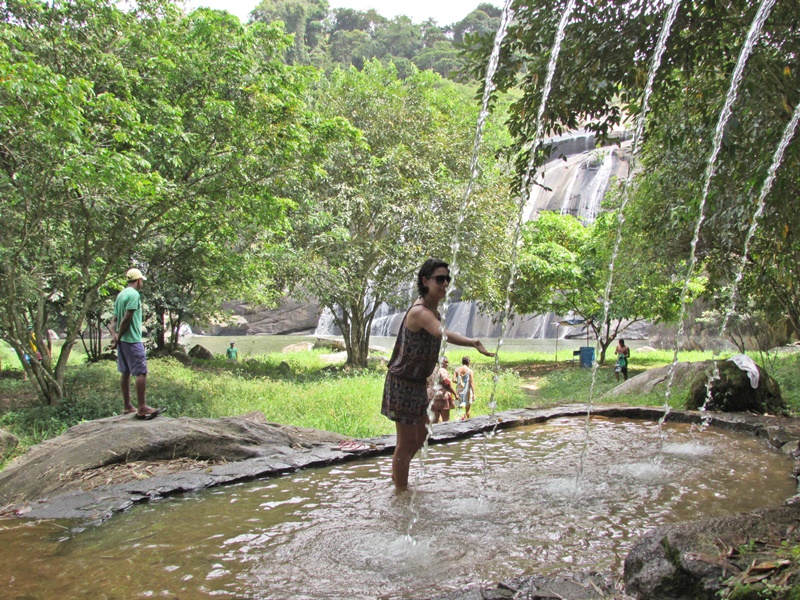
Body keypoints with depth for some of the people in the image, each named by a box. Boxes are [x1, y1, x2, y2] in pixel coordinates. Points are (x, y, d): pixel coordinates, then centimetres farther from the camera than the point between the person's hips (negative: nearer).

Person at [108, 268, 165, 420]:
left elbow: (114, 320, 11)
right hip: (132, 340, -9)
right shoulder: (134, 295, -13)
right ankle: (142, 408, -11)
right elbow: (126, 319, -18)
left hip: (122, 340, 9)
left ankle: (127, 406, 19)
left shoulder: (121, 295, 15)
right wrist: (118, 338, -11)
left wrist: (114, 335, -1)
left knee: (125, 373, 13)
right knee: (141, 372, -9)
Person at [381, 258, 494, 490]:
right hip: (403, 383, -10)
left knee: (420, 436, 22)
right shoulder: (420, 311, -26)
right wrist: (473, 343, -60)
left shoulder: (432, 309, 6)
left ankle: (396, 476, 43)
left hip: (417, 382, 10)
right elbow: (443, 333, -46)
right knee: (407, 441, 1)